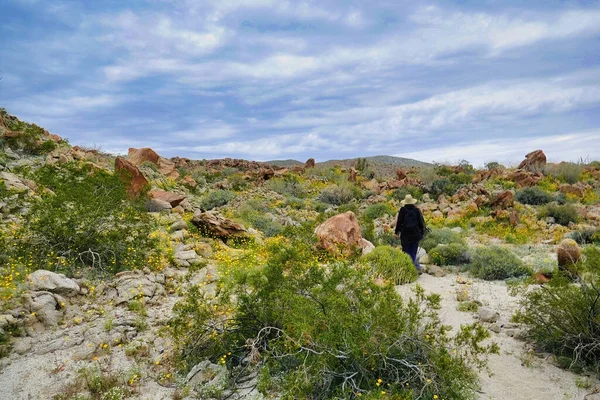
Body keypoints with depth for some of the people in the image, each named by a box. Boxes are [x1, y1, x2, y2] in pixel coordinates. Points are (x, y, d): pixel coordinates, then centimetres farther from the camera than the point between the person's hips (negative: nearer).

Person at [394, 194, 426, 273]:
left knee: (406, 252, 3)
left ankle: (418, 268, -6)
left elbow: (399, 222, -6)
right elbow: (421, 222, 5)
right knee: (413, 253, 13)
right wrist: (422, 233, 15)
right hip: (415, 234, 4)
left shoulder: (403, 210, -8)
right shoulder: (417, 210, 1)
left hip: (406, 234, -3)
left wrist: (397, 232, 4)